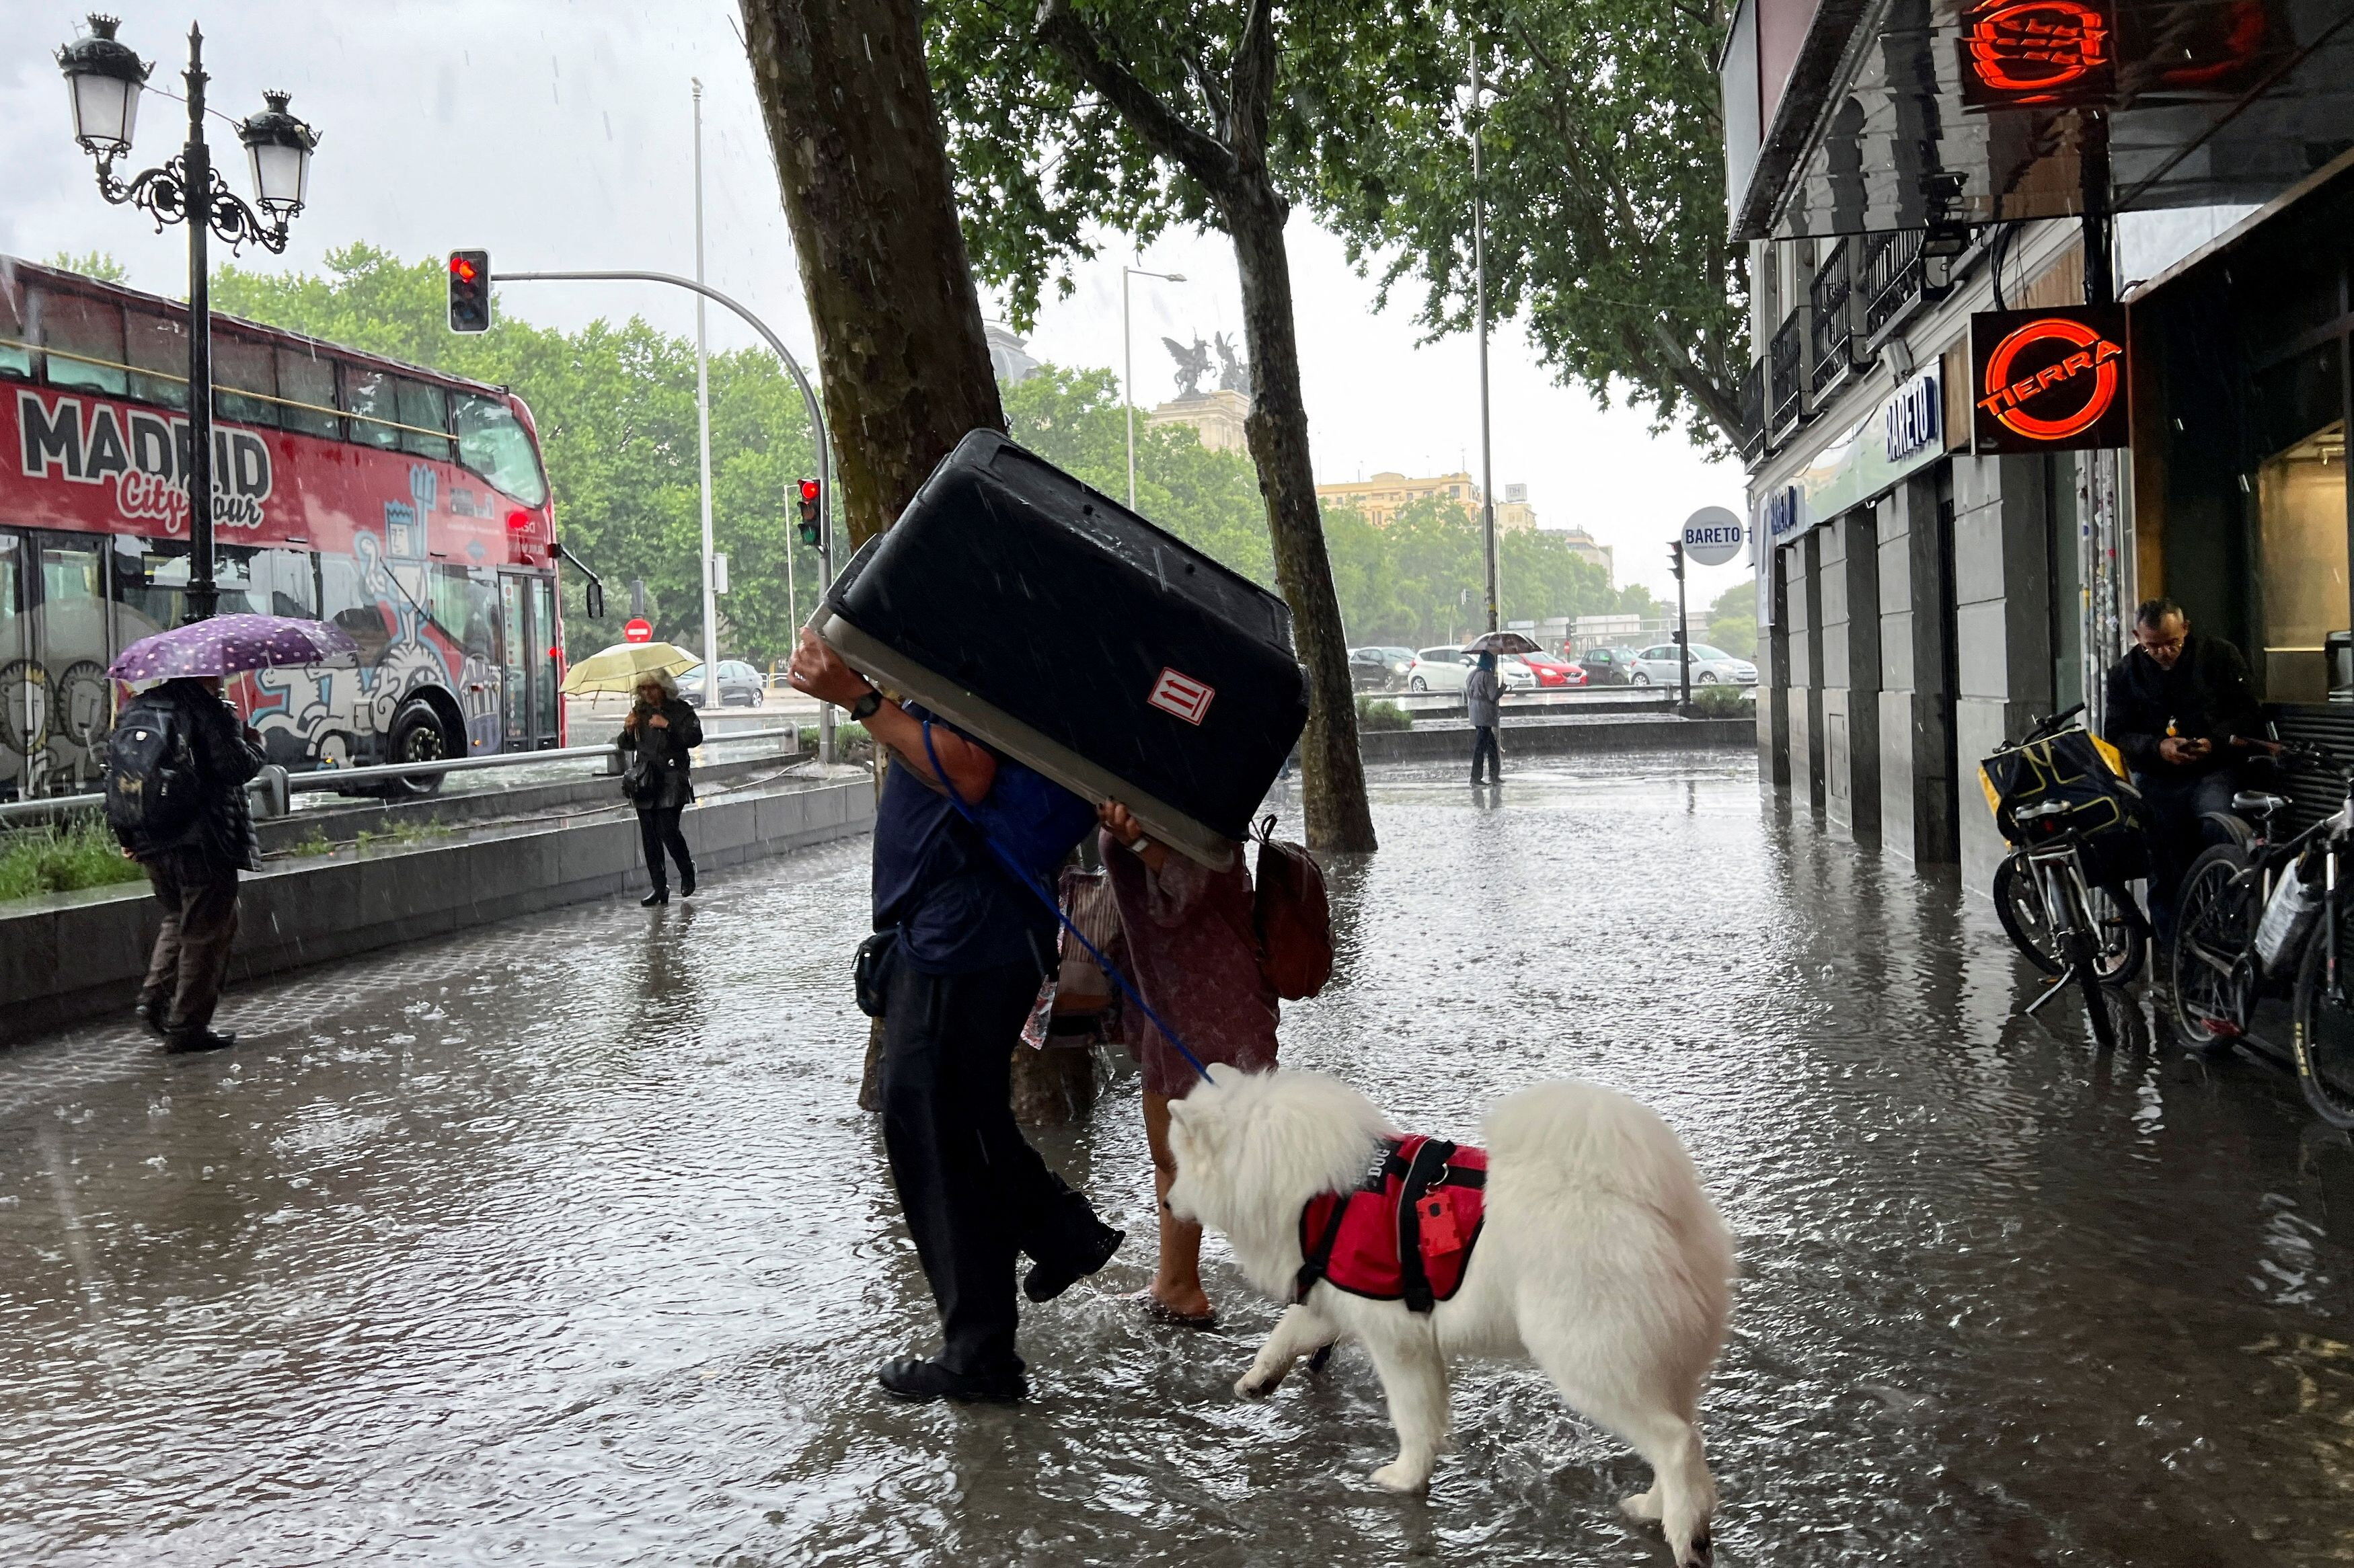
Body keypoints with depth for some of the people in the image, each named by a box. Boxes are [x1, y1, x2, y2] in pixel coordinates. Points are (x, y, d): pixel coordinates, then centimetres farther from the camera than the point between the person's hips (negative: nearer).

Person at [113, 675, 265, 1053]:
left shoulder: (134, 710, 13)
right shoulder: (209, 710, -11)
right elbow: (237, 766, -17)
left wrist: (126, 836, 21)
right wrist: (253, 743, 5)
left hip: (150, 845, 7)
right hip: (202, 844, -7)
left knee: (179, 919, 25)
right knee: (208, 931, 2)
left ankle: (155, 997, 11)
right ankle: (188, 1026, 4)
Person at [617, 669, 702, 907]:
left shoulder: (682, 710, 0)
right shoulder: (640, 711, 14)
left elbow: (695, 738, -13)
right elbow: (625, 746, 18)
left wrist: (668, 726, -20)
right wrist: (628, 730, -3)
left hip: (671, 781, -5)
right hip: (645, 780, 5)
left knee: (668, 830, -13)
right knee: (649, 835, 2)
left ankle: (687, 870, 14)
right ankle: (659, 888, 8)